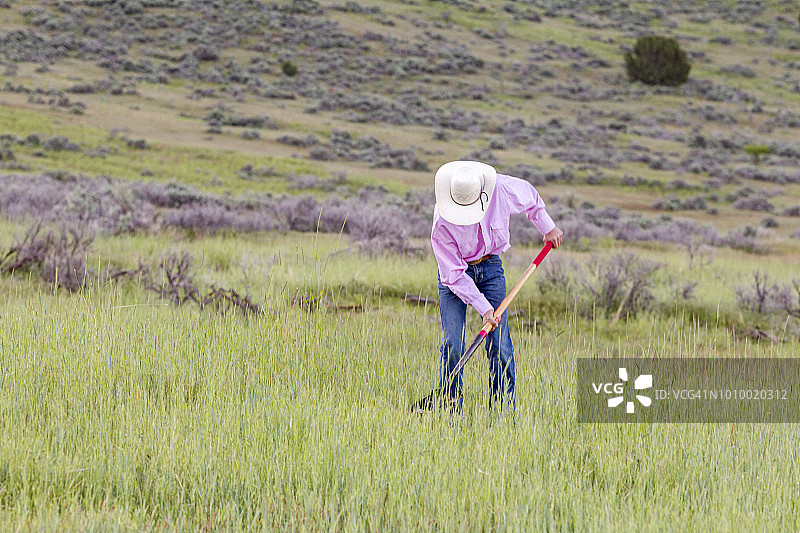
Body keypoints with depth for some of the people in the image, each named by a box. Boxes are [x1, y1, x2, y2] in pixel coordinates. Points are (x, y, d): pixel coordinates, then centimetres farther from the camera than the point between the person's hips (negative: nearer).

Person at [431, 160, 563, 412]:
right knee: (452, 346, -12)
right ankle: (451, 410, -2)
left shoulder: (502, 189, -22)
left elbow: (529, 196, 4)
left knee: (499, 345, -4)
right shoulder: (442, 223, -28)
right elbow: (454, 274, -22)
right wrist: (483, 307, -24)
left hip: (491, 267, 2)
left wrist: (548, 228, 12)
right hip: (455, 272, -2)